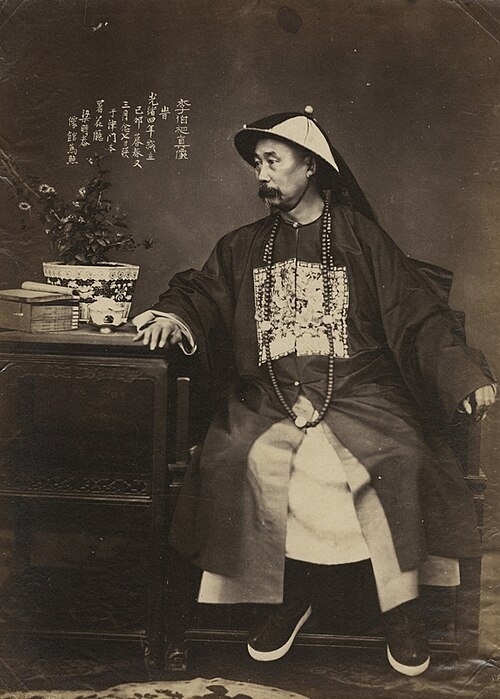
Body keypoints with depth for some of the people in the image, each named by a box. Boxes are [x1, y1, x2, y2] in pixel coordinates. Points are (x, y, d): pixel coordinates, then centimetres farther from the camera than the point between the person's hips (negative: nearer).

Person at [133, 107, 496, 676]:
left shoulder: (359, 236, 10)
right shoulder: (242, 247, 21)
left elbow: (417, 315, 4)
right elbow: (203, 294, 13)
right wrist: (175, 315, -12)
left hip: (356, 389, -2)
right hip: (268, 394, 2)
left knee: (399, 458, -29)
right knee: (238, 458, -27)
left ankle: (402, 609, -10)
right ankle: (287, 597, -7)